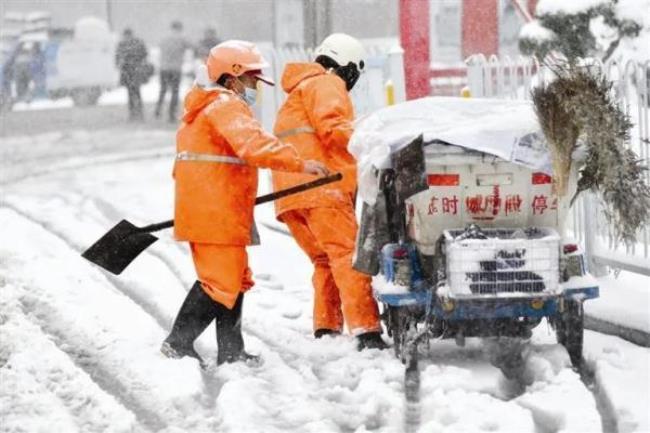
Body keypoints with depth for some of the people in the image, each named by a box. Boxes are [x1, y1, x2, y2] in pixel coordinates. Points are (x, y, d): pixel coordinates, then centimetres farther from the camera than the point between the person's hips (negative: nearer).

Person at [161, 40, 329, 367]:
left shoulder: (204, 108, 22)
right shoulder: (227, 107, -12)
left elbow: (184, 162, 27)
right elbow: (253, 144, -29)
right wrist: (299, 163, -34)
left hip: (203, 212, 11)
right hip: (218, 215, -11)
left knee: (235, 279, 16)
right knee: (221, 281, -9)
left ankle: (231, 351, 18)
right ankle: (179, 342, -7)